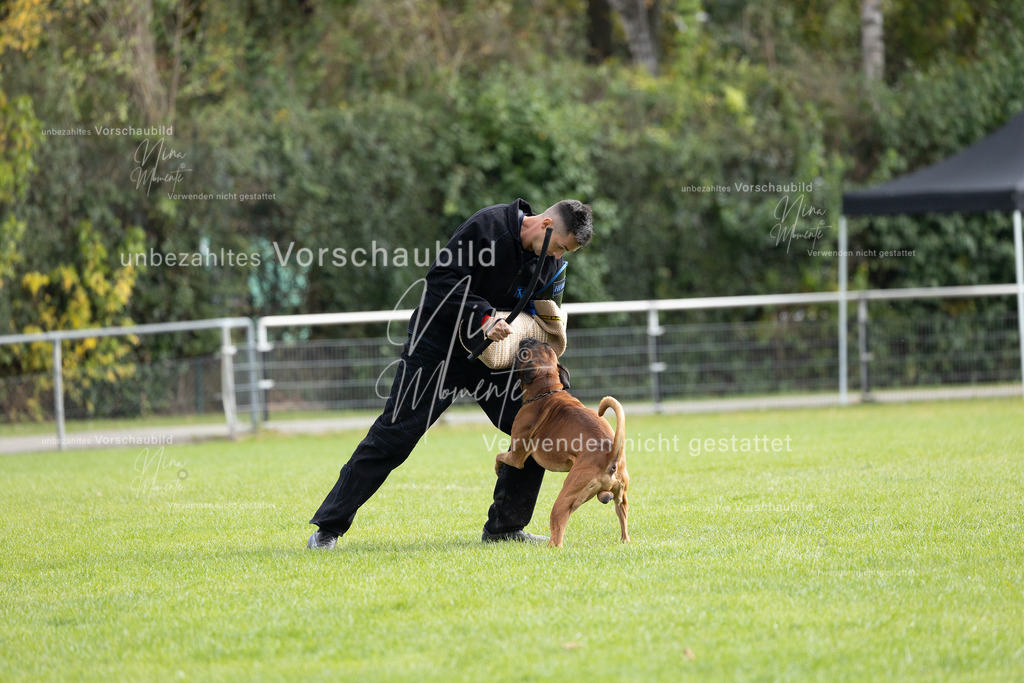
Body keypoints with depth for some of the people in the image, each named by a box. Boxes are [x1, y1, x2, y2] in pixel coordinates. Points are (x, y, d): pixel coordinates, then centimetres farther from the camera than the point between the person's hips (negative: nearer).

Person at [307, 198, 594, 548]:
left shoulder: (550, 260, 0)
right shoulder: (488, 227, -22)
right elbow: (442, 279, -23)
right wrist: (482, 316, -33)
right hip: (438, 346, -7)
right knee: (394, 435, -7)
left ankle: (505, 527, 9)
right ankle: (328, 528, -1)